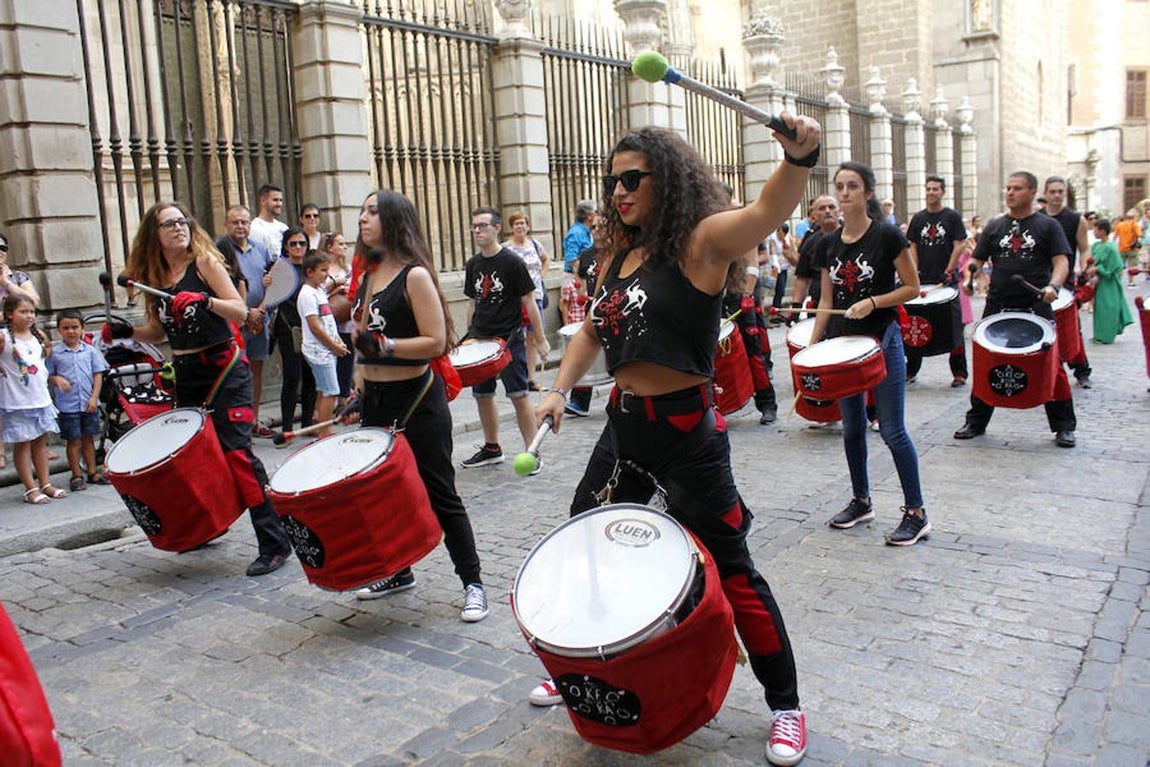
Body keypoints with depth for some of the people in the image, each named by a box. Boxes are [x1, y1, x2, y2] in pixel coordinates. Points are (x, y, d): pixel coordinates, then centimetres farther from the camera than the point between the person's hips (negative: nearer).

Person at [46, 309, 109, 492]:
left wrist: (94, 397, -5)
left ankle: (92, 472, 20)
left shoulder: (90, 351, 3)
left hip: (89, 404, 2)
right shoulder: (54, 353, -1)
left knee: (88, 438, 11)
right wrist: (56, 379, -21)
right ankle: (76, 475, 13)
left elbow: (98, 375, 3)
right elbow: (48, 376, 2)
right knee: (73, 440, 4)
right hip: (67, 406, -2)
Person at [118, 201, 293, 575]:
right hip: (185, 375, 6)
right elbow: (159, 331, 18)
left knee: (236, 451, -13)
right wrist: (125, 332, 2)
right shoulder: (153, 275, 10)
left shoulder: (204, 261, -6)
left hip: (224, 371, -6)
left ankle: (274, 543, -9)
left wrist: (205, 300, -29)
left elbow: (240, 311, -13)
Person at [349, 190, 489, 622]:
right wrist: (360, 391, 21)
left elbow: (436, 342, -19)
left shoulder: (415, 275, -13)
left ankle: (472, 583, 11)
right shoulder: (370, 275, 11)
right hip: (377, 399, 8)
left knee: (439, 496, -1)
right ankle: (398, 573, 33)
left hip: (417, 399, -8)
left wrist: (385, 345, -29)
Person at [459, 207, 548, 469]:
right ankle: (492, 448, 28)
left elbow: (529, 302, -7)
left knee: (518, 396, -7)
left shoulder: (512, 262, -8)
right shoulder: (473, 265, 9)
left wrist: (540, 339, -8)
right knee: (482, 396, 13)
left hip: (509, 339, -6)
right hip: (480, 340, 7)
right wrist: (468, 338, 16)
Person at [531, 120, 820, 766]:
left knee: (731, 572, 2)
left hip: (687, 431, -7)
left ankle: (786, 706, 23)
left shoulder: (702, 241, -12)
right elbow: (593, 332, 21)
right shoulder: (617, 255, 9)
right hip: (624, 427, 8)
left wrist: (800, 158, -52)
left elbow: (768, 212, -32)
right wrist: (560, 390, 9)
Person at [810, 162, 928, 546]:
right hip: (842, 341, 5)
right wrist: (811, 346, 7)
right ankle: (861, 502, 28)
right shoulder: (828, 244, 7)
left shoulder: (887, 236, -7)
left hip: (882, 339, -5)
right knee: (851, 427, 13)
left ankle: (917, 513, 7)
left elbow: (912, 287, -5)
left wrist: (872, 302, -19)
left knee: (892, 430, -5)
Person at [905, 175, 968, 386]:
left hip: (947, 280, -3)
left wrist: (949, 272, -12)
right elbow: (913, 247, 8)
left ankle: (960, 372, 7)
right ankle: (911, 370, 17)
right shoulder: (918, 218, 9)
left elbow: (958, 246, -4)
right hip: (923, 280, 3)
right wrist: (915, 273, -4)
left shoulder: (952, 216, 0)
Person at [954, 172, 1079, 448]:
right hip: (997, 307, 3)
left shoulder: (1047, 225, 3)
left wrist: (1053, 285, -24)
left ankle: (1064, 427, 12)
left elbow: (1061, 261, -4)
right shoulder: (995, 226, 11)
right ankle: (976, 422, 20)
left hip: (1036, 308, -3)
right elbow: (977, 259, 11)